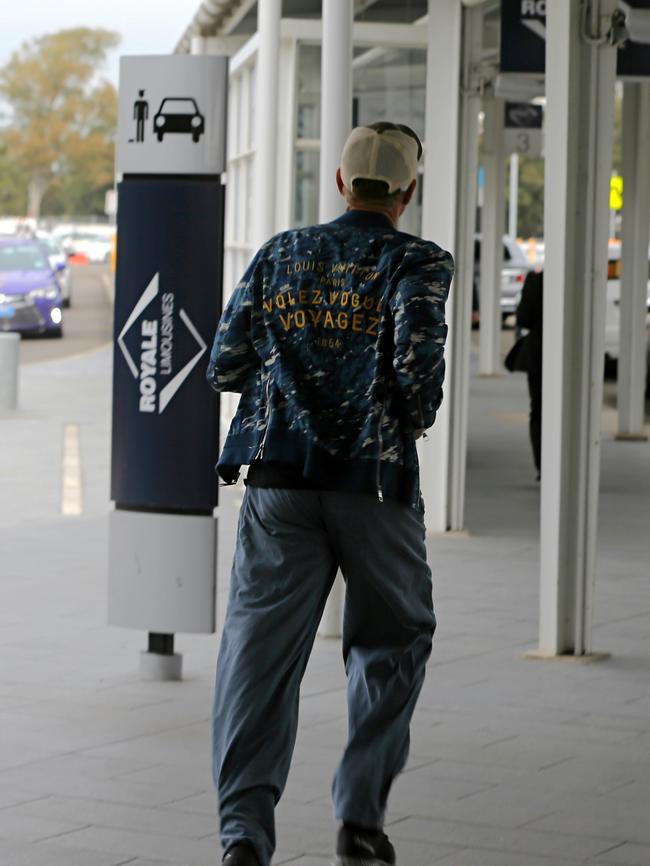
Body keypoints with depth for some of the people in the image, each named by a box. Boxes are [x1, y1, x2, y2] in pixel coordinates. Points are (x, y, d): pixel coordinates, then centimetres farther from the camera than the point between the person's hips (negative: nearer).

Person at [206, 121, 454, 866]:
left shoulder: (279, 255, 11)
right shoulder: (416, 263, 0)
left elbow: (224, 367, 9)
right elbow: (417, 357, -17)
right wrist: (417, 415, 3)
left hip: (280, 477, 2)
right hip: (375, 483, -2)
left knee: (261, 647, 0)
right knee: (391, 640, 17)